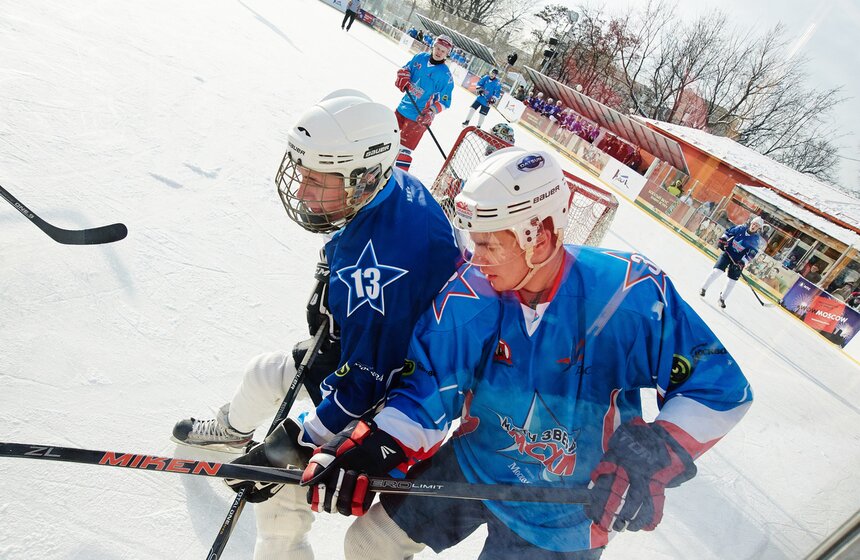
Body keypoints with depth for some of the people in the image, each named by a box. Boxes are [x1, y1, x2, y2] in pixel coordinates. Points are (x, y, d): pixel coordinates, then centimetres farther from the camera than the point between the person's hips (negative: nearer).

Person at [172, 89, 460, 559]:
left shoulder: (374, 268, -42)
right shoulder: (394, 185, -15)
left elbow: (366, 383, -34)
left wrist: (298, 443, -25)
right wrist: (330, 282, 5)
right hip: (363, 342, 9)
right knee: (265, 373, 26)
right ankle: (233, 430, 60)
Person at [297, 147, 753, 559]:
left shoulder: (629, 293, -26)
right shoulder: (469, 295, -20)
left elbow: (720, 387, -18)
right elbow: (428, 389, -13)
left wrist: (653, 458, -31)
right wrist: (372, 446, -28)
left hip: (562, 513, -2)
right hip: (471, 466, 3)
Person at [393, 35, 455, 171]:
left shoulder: (445, 75, -15)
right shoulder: (420, 57, 0)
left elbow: (443, 101, -14)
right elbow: (406, 68, 14)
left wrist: (431, 112, -30)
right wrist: (403, 77, -8)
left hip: (419, 116, -6)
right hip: (404, 106, 7)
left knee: (404, 148, -9)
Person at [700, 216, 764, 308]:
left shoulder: (757, 240, -7)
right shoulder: (742, 228, -5)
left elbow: (751, 254, -11)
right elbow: (729, 232, 5)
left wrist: (743, 262, -22)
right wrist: (723, 239, -12)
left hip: (739, 260, 1)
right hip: (728, 252, -1)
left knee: (732, 281, 1)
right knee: (717, 271, -16)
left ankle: (722, 298, 19)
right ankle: (704, 288, 0)